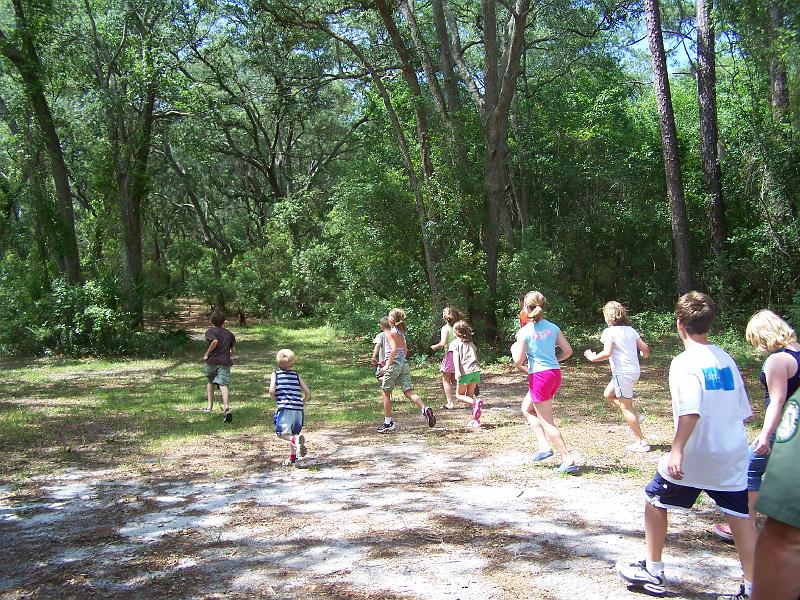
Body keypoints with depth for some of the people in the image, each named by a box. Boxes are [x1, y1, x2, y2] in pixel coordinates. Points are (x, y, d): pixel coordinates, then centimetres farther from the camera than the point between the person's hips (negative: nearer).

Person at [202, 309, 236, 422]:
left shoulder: (210, 331, -1)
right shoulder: (228, 332, 14)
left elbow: (215, 341, -22)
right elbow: (233, 348, 17)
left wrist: (207, 354, -12)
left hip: (212, 361, -2)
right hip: (225, 362, 2)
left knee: (210, 382, 23)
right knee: (223, 384, -10)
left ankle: (210, 405, 25)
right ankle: (226, 407, -31)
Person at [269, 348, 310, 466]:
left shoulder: (275, 374, 8)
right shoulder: (296, 375, 14)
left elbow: (272, 391, -6)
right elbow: (307, 392, 10)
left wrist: (277, 401, 12)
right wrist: (303, 405, 25)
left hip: (285, 408, -3)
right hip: (298, 409, 3)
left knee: (281, 433, -3)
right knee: (293, 433, 18)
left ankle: (296, 440, -30)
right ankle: (293, 456, 21)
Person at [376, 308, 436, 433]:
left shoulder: (391, 333, -9)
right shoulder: (401, 334, 14)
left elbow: (394, 350, -20)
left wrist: (387, 365, -18)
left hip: (394, 364, -7)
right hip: (404, 364, 7)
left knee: (386, 393, 8)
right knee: (409, 392, 0)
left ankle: (388, 422, 13)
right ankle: (424, 408, -25)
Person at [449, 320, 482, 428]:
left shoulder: (454, 343, 6)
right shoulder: (471, 343, 23)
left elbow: (456, 357, -8)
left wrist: (457, 372, -19)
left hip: (465, 371, -5)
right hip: (476, 370, 5)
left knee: (459, 395, 9)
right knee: (470, 394, 14)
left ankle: (475, 403, -18)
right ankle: (475, 418, 4)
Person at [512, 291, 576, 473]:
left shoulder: (524, 332, -12)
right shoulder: (553, 327, 3)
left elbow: (518, 362, -13)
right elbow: (568, 351, 6)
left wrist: (514, 349, 7)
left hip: (539, 376, -7)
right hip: (555, 373, 7)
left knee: (547, 422, 2)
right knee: (527, 408, 25)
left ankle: (568, 460, 1)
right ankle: (544, 445, 17)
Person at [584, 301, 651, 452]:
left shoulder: (609, 332, -11)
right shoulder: (630, 330, 10)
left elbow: (607, 353, -22)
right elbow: (645, 348, 9)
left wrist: (593, 358, -5)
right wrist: (644, 354, 32)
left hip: (622, 372, -8)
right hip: (634, 370, 8)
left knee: (626, 408, 1)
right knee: (608, 394, 24)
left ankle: (641, 442, 5)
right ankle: (636, 416, 19)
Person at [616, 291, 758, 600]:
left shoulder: (685, 362, -14)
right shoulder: (726, 358, 8)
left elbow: (691, 410, -27)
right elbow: (742, 410, 13)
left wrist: (677, 449, -31)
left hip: (694, 457, -6)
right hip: (733, 455, 6)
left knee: (655, 501, 13)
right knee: (740, 516, 10)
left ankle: (653, 572, 22)